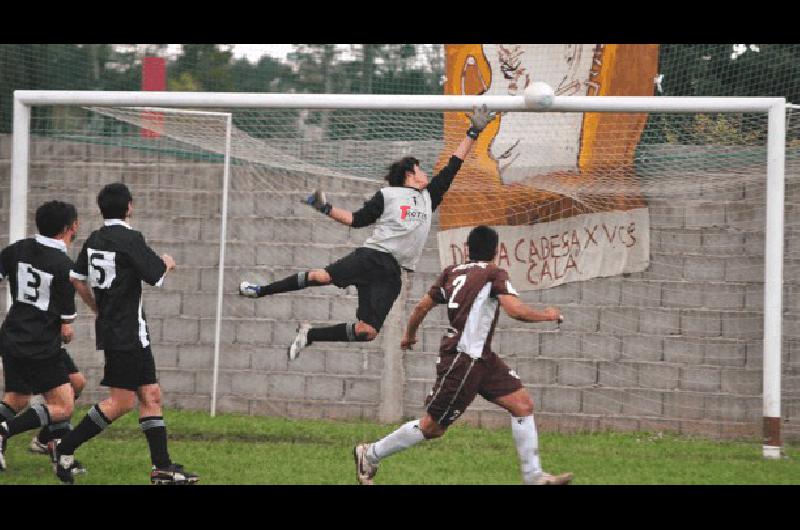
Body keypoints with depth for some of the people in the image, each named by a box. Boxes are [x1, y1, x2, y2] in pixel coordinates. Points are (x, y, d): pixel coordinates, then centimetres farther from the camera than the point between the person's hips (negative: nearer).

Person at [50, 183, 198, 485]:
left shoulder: (94, 240, 9)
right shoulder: (130, 239, -16)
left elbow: (77, 279, 17)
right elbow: (157, 276, -14)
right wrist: (167, 264, 8)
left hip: (110, 327, 9)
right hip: (127, 333, -9)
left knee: (151, 395, 8)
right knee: (122, 402, -5)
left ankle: (162, 468, 7)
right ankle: (65, 448, -3)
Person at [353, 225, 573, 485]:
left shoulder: (452, 273, 10)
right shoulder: (494, 274, -11)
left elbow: (422, 307, 15)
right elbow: (516, 310, -23)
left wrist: (409, 335, 32)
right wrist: (546, 315, -5)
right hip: (462, 360, -9)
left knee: (523, 404, 3)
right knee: (432, 427, 0)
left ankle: (534, 476, 2)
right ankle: (370, 454, 14)